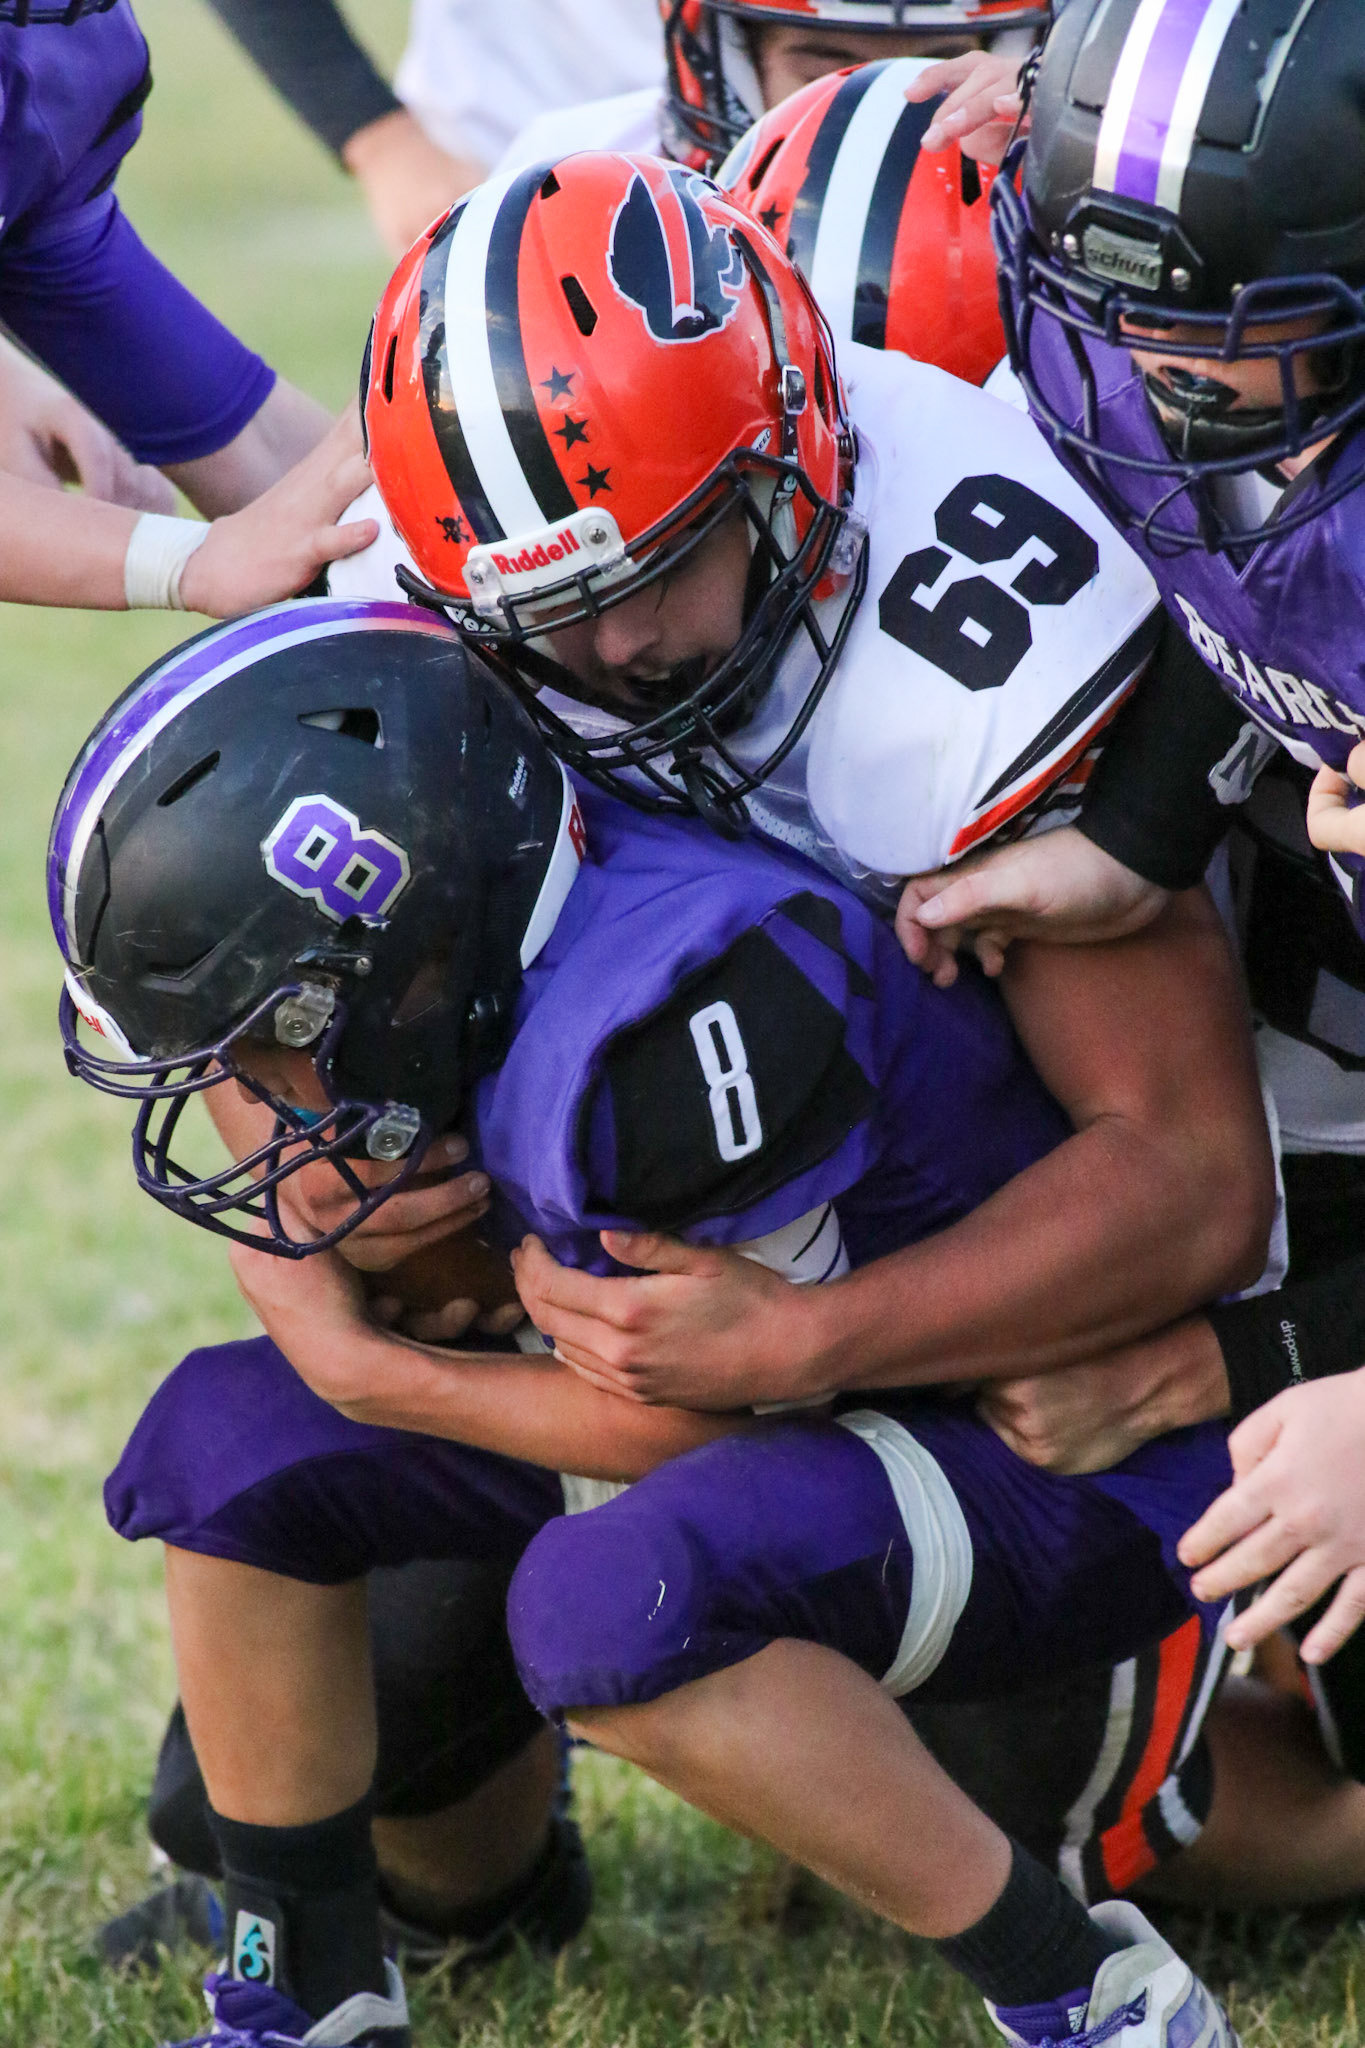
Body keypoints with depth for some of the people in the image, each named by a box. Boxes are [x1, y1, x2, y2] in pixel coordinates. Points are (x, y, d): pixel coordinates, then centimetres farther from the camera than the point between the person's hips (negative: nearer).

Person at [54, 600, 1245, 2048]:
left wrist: (366, 1373, -12)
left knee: (615, 1597, -36)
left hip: (1071, 1463, -9)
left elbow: (711, 1410, -22)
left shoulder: (672, 1011, -35)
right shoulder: (476, 973, -9)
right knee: (230, 1440, 3)